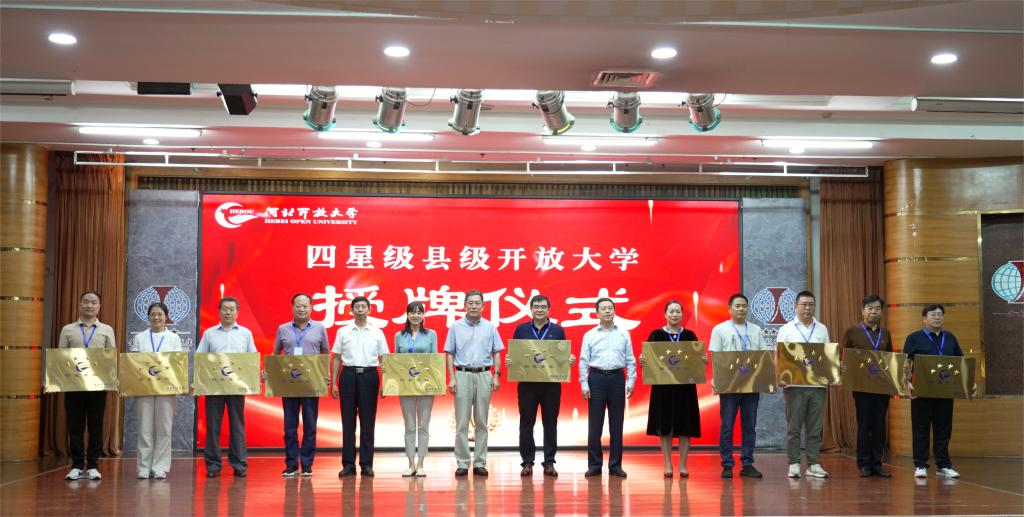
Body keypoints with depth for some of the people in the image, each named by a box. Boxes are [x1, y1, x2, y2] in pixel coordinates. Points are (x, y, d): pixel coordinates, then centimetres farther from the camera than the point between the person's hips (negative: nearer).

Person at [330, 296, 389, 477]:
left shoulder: (377, 333, 5)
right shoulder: (343, 332, 6)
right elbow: (337, 359, 8)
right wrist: (333, 383, 2)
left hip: (369, 376, 0)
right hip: (348, 375, 0)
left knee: (368, 422, 2)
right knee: (348, 421, 2)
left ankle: (366, 464, 8)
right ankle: (348, 464, 8)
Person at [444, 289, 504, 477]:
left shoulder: (490, 327, 6)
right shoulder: (456, 327, 4)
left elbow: (496, 353, 8)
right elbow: (450, 354, 4)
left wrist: (496, 376, -1)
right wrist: (451, 378, -4)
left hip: (484, 375, 1)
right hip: (463, 375, -1)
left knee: (482, 421, 4)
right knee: (461, 422, -1)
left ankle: (480, 463, 9)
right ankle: (462, 463, 4)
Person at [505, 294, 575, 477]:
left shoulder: (558, 330, 8)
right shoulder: (521, 329, 7)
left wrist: (570, 360, -12)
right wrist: (508, 360, -12)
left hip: (551, 384, 0)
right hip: (527, 383, 0)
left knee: (550, 424, 3)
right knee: (526, 423, 2)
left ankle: (549, 463, 10)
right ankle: (527, 462, 9)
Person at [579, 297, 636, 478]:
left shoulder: (624, 334, 7)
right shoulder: (589, 335, 4)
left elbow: (630, 360, 6)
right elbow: (584, 362, 3)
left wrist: (630, 382, -1)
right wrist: (584, 385, -4)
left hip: (617, 378, 1)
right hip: (596, 378, -1)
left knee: (616, 424, 4)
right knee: (595, 424, 1)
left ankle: (615, 465, 11)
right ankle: (594, 465, 8)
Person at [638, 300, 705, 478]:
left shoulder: (690, 335, 6)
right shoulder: (656, 334, 2)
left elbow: (698, 358, 6)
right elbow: (647, 358, 1)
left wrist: (704, 360, -14)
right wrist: (642, 361, -20)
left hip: (685, 386, 1)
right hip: (662, 386, -1)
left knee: (685, 426, 2)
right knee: (664, 425, 1)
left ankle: (682, 465, 10)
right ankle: (668, 464, 11)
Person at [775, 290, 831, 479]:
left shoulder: (822, 329, 12)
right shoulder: (786, 329, 3)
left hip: (818, 385, 3)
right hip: (795, 385, -3)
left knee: (815, 427, 4)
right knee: (794, 427, 0)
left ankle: (813, 464, 10)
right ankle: (794, 464, 5)